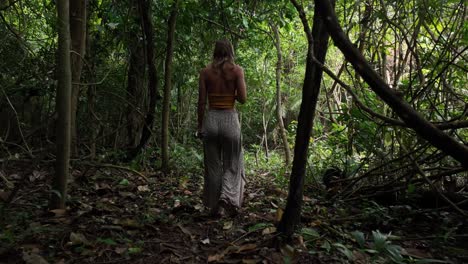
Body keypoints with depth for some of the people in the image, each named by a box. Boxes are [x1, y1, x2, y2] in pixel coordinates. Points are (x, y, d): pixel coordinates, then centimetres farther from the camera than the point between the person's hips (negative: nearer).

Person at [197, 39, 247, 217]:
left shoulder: (206, 71, 3)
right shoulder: (237, 70, -1)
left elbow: (201, 102, 1)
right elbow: (242, 99, -6)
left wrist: (200, 126, 8)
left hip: (210, 119, 2)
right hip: (230, 119, -1)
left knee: (213, 166, 11)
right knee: (232, 165, 11)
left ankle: (215, 207, 19)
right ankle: (228, 197, -10)